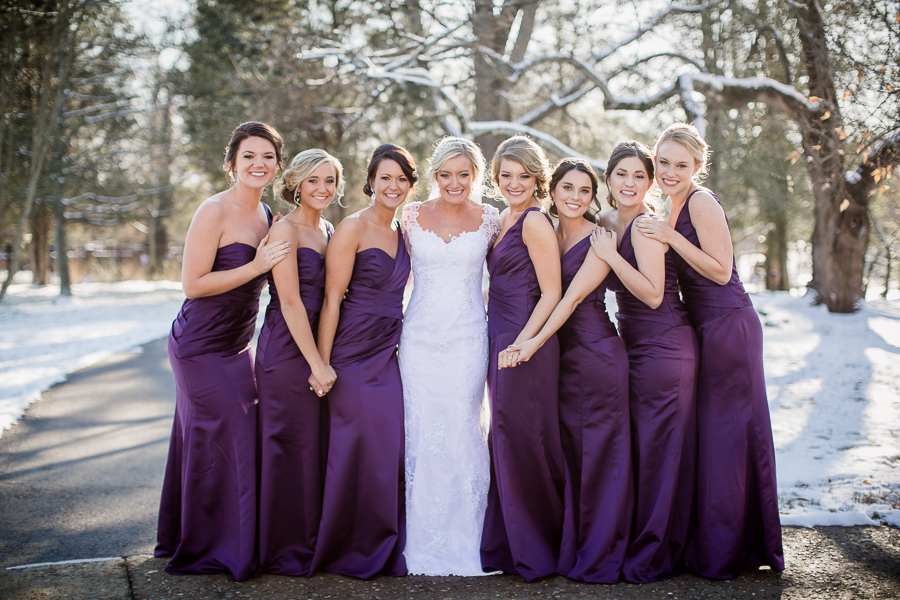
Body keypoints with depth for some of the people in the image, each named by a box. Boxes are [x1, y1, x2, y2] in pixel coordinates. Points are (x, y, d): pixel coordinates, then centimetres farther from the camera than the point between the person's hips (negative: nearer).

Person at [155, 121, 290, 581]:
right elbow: (193, 284, -20)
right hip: (202, 348, -8)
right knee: (219, 443, -2)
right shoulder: (214, 212, -17)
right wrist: (256, 266, -21)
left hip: (237, 346, 8)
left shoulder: (266, 215, 8)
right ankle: (208, 549, 16)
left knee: (241, 437, 12)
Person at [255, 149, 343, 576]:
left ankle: (313, 540, 24)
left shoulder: (328, 230, 14)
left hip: (320, 346, 7)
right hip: (287, 348, -7)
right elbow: (290, 303, -15)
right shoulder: (285, 230, -10)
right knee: (289, 444, -1)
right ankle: (282, 549, 12)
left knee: (319, 443, 11)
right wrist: (316, 363, -15)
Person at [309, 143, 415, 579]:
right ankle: (347, 553, 13)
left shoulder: (402, 232, 14)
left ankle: (382, 551, 18)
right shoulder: (352, 228, -7)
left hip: (389, 355, 7)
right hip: (353, 353, -6)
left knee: (389, 448, 5)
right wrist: (322, 362, -15)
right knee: (355, 449, -3)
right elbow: (332, 299, -11)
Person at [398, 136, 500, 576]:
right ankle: (424, 546, 13)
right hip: (420, 335, 1)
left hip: (468, 337, -1)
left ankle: (463, 545, 12)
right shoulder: (413, 215, 4)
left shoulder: (489, 219, 3)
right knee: (422, 431, 0)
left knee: (461, 430, -3)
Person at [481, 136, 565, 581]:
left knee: (522, 441, -3)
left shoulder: (535, 221, -11)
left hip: (524, 344, -9)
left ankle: (537, 554, 12)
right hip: (500, 340, 9)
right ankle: (509, 548, 24)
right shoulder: (505, 218, 16)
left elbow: (551, 293, -15)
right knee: (506, 440, 13)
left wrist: (521, 344, -20)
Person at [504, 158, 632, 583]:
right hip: (559, 354, 7)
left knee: (597, 450, -2)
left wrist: (536, 341, -24)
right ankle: (568, 551, 21)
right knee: (565, 450, 10)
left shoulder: (599, 239, -7)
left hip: (596, 351, -7)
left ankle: (598, 558, 7)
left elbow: (574, 296, -16)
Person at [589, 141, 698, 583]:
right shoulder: (606, 223, 11)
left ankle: (655, 556, 9)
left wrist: (610, 255, -22)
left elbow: (653, 294, -21)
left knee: (657, 447, -2)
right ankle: (634, 543, 25)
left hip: (663, 346, -9)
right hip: (632, 345, 9)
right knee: (633, 444, 13)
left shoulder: (645, 224, -15)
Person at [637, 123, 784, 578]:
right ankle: (713, 544, 21)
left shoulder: (702, 202, -13)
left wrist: (671, 238, -20)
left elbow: (721, 271, -17)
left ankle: (725, 553, 8)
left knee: (726, 432, -3)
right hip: (708, 329, 9)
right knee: (712, 433, 12)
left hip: (728, 327, -9)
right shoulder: (676, 206, 15)